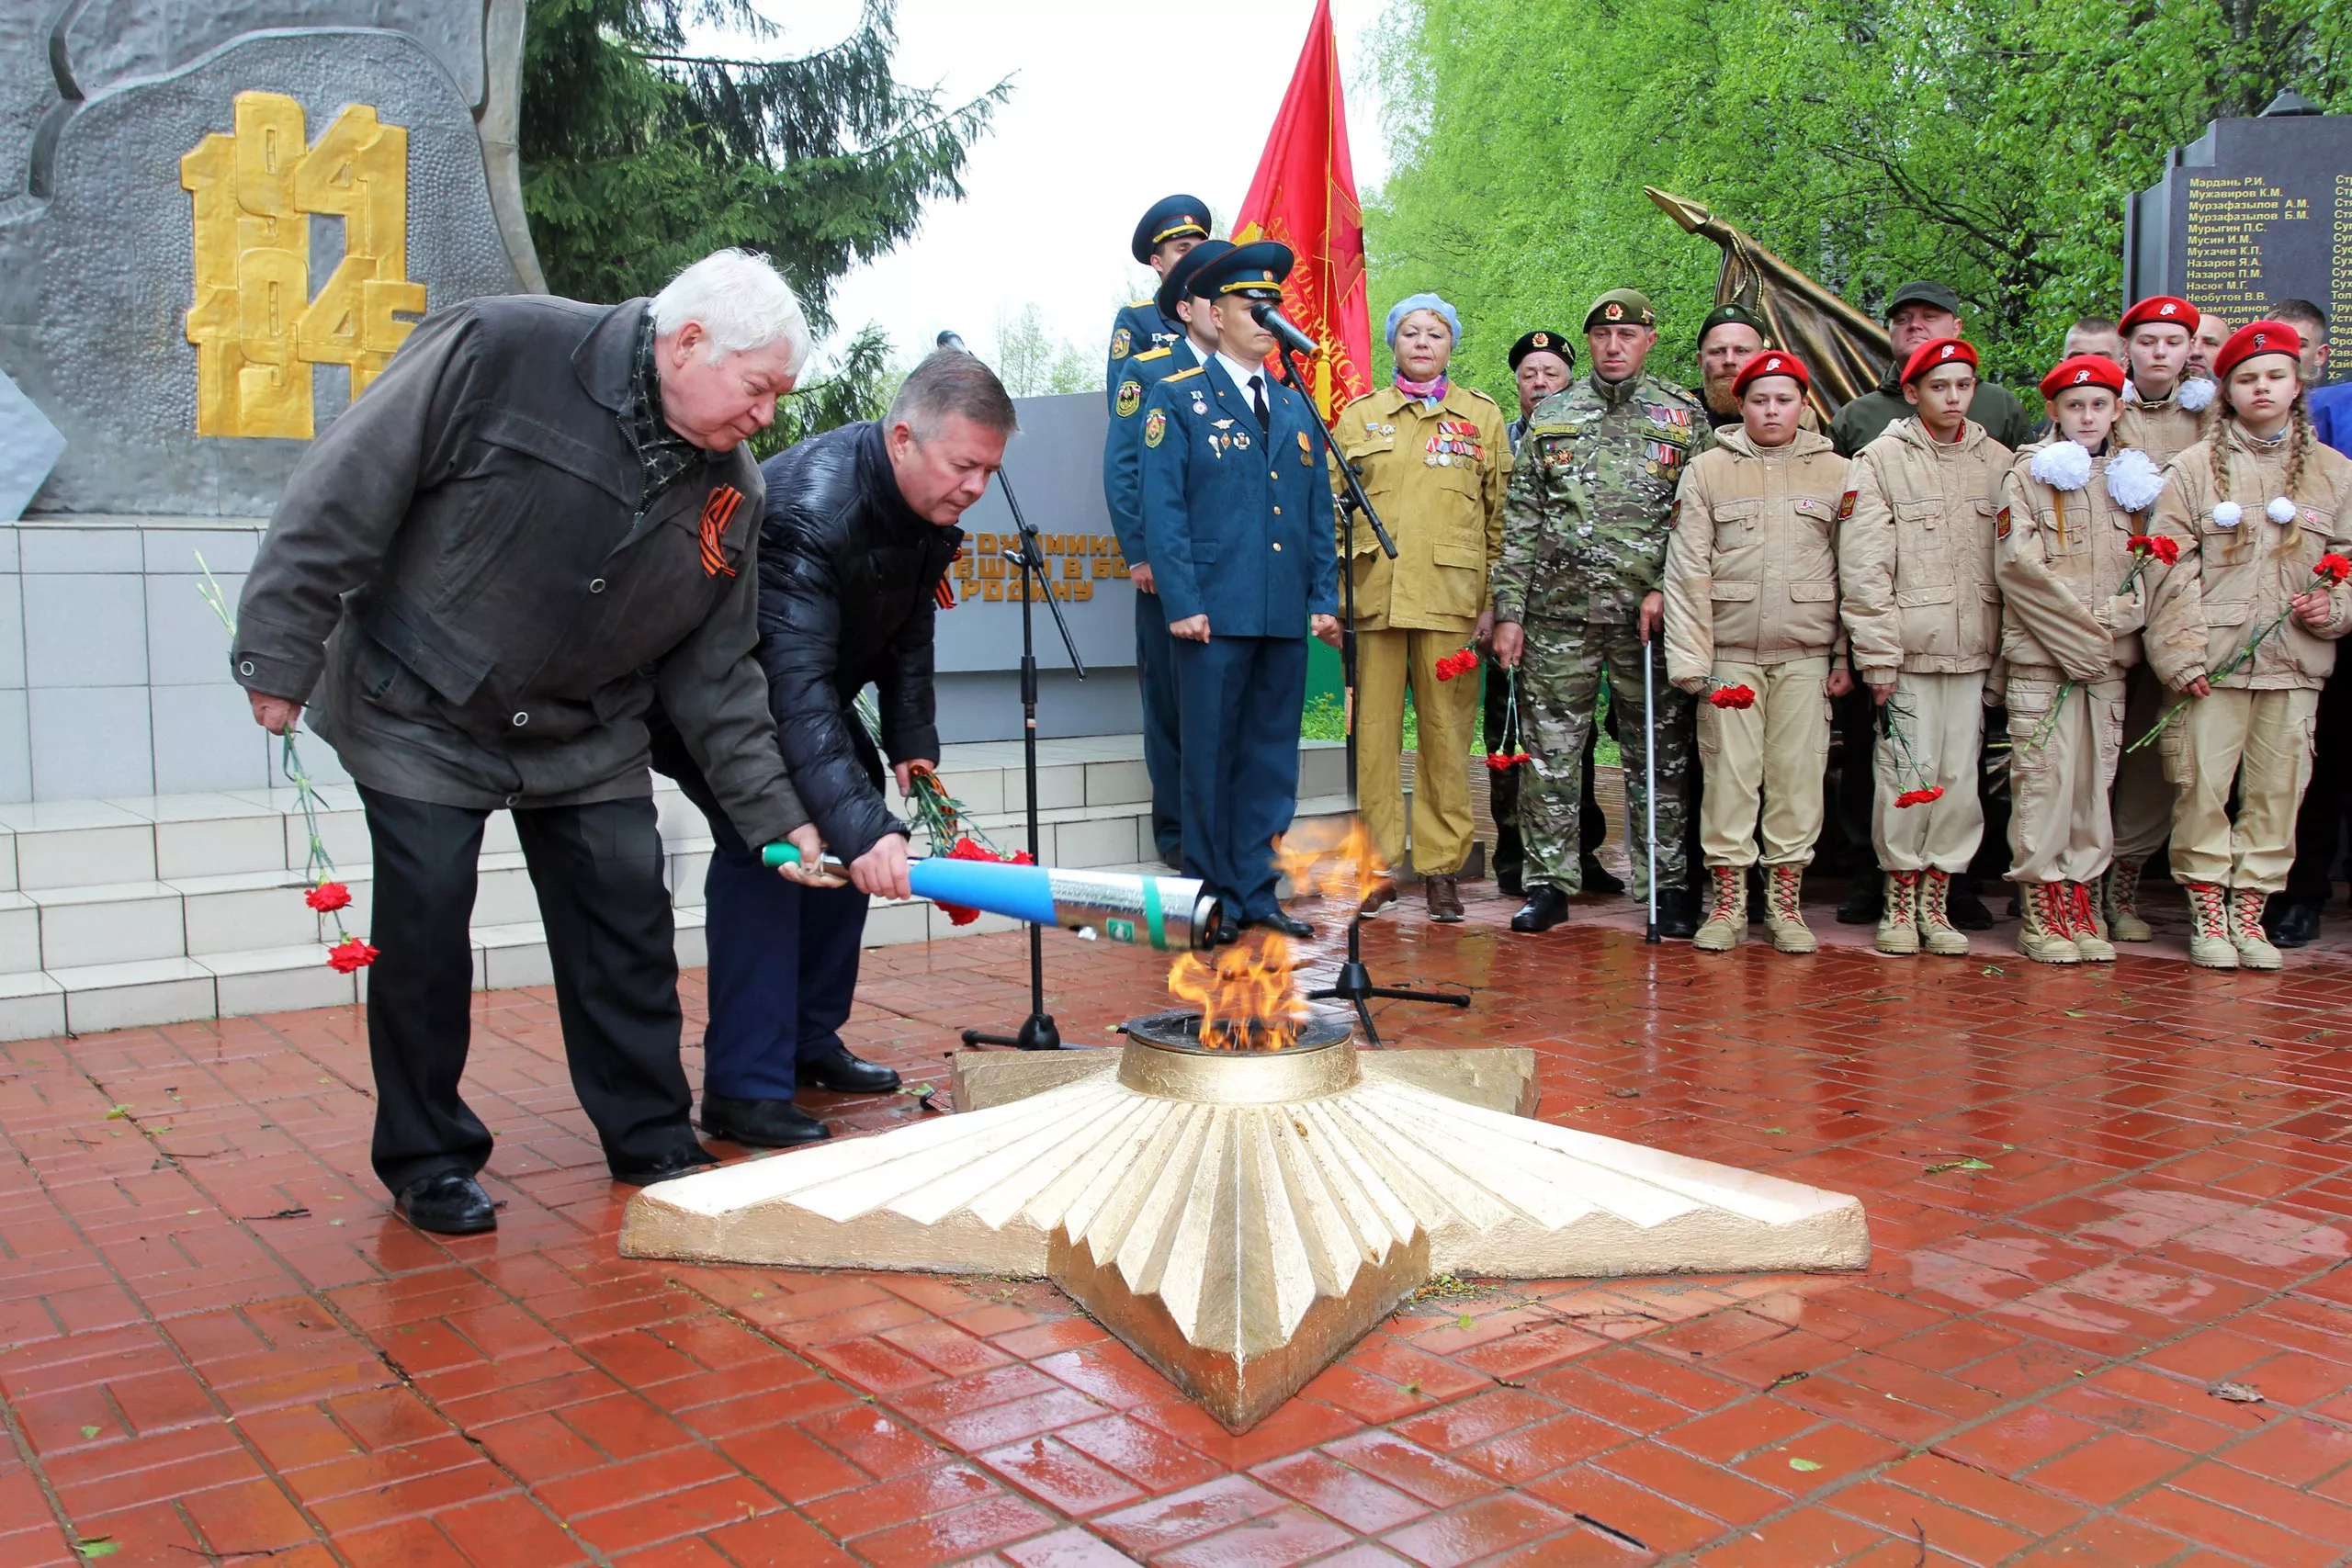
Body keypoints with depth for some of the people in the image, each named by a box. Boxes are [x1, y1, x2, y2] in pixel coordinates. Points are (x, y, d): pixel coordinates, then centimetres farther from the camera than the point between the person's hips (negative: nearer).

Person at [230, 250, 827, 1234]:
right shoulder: (497, 352, -21)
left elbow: (715, 674, 2)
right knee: (424, 928, 0)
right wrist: (282, 658, -17)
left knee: (629, 922, 3)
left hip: (587, 738, 5)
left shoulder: (731, 488, -4)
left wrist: (772, 813, -3)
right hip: (418, 712, -4)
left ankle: (652, 1142, 19)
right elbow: (346, 493, -18)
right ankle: (427, 1160, 17)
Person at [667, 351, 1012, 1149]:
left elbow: (909, 633, 6)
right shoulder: (810, 508, -38)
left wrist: (912, 743, -3)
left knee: (854, 827, 6)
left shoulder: (930, 505, -9)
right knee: (765, 843, -21)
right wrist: (861, 827, -54)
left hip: (811, 681, 9)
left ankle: (809, 1042, 17)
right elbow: (795, 686, -46)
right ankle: (744, 1090, -18)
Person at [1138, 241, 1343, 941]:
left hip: (1287, 616, 5)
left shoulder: (1298, 409, 18)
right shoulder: (1177, 399, 4)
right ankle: (1213, 895, 11)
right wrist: (1182, 602, -12)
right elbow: (1163, 509, -4)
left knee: (1272, 757, 7)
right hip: (1215, 613, -5)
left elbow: (1319, 513, 17)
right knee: (1210, 754, 1)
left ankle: (1257, 891, 15)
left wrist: (1325, 600, 7)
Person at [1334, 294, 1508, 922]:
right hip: (1374, 593, 1)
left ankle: (1441, 868, 9)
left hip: (1449, 596, -1)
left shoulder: (1482, 415, 12)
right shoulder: (1360, 415, 13)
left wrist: (1495, 599, 2)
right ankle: (1376, 864, 9)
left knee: (1447, 731, 1)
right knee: (1374, 729, 1)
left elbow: (1501, 515, 9)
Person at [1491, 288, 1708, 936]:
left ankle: (1668, 884, 13)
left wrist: (1667, 591, -9)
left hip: (1647, 616, -1)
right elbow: (1519, 523, 8)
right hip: (1558, 615, 1)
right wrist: (1508, 610, 1)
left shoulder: (1684, 417, 8)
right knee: (1550, 753, 3)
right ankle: (1549, 882, 12)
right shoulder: (1550, 416, 11)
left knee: (1659, 755, 4)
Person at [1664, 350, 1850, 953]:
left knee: (1798, 774, 3)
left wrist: (1846, 658, 2)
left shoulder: (1836, 472, 8)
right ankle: (1727, 903, 10)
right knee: (1729, 774, 0)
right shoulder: (1707, 470, 5)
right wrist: (1690, 660, -7)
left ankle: (1786, 904, 13)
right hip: (1730, 653, -1)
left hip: (1805, 655, 1)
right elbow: (1686, 571, 0)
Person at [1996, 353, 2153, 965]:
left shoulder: (2132, 478, 14)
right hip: (2040, 655, -4)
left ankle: (2078, 900, 12)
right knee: (2043, 778, -5)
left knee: (2095, 778, 4)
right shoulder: (2029, 472, 3)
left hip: (2109, 660, 4)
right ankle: (2042, 910, 0)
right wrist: (2082, 624, -11)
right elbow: (2017, 564, -7)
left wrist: (2118, 616, -8)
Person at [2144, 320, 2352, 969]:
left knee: (2278, 787, 3)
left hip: (2295, 661, 3)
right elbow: (2171, 568, -1)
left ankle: (2249, 909, 14)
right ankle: (2207, 910, 9)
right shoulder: (2194, 467, 4)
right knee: (2202, 784, -3)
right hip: (2212, 663, -2)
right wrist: (2182, 651, -10)